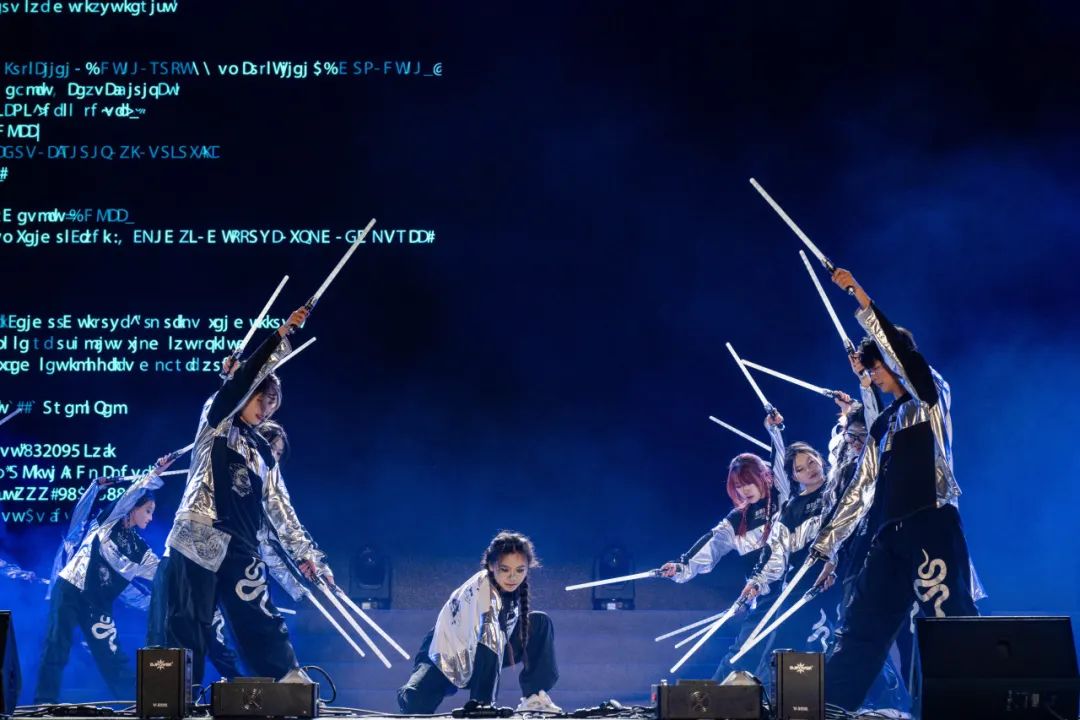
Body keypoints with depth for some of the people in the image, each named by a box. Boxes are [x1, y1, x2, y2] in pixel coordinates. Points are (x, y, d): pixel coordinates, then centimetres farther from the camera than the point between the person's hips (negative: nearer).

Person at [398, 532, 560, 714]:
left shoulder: (512, 586, -9)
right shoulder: (481, 590, -31)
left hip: (480, 657, 7)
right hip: (446, 658, -6)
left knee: (540, 623, -7)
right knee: (414, 703, -34)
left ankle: (534, 697, -7)